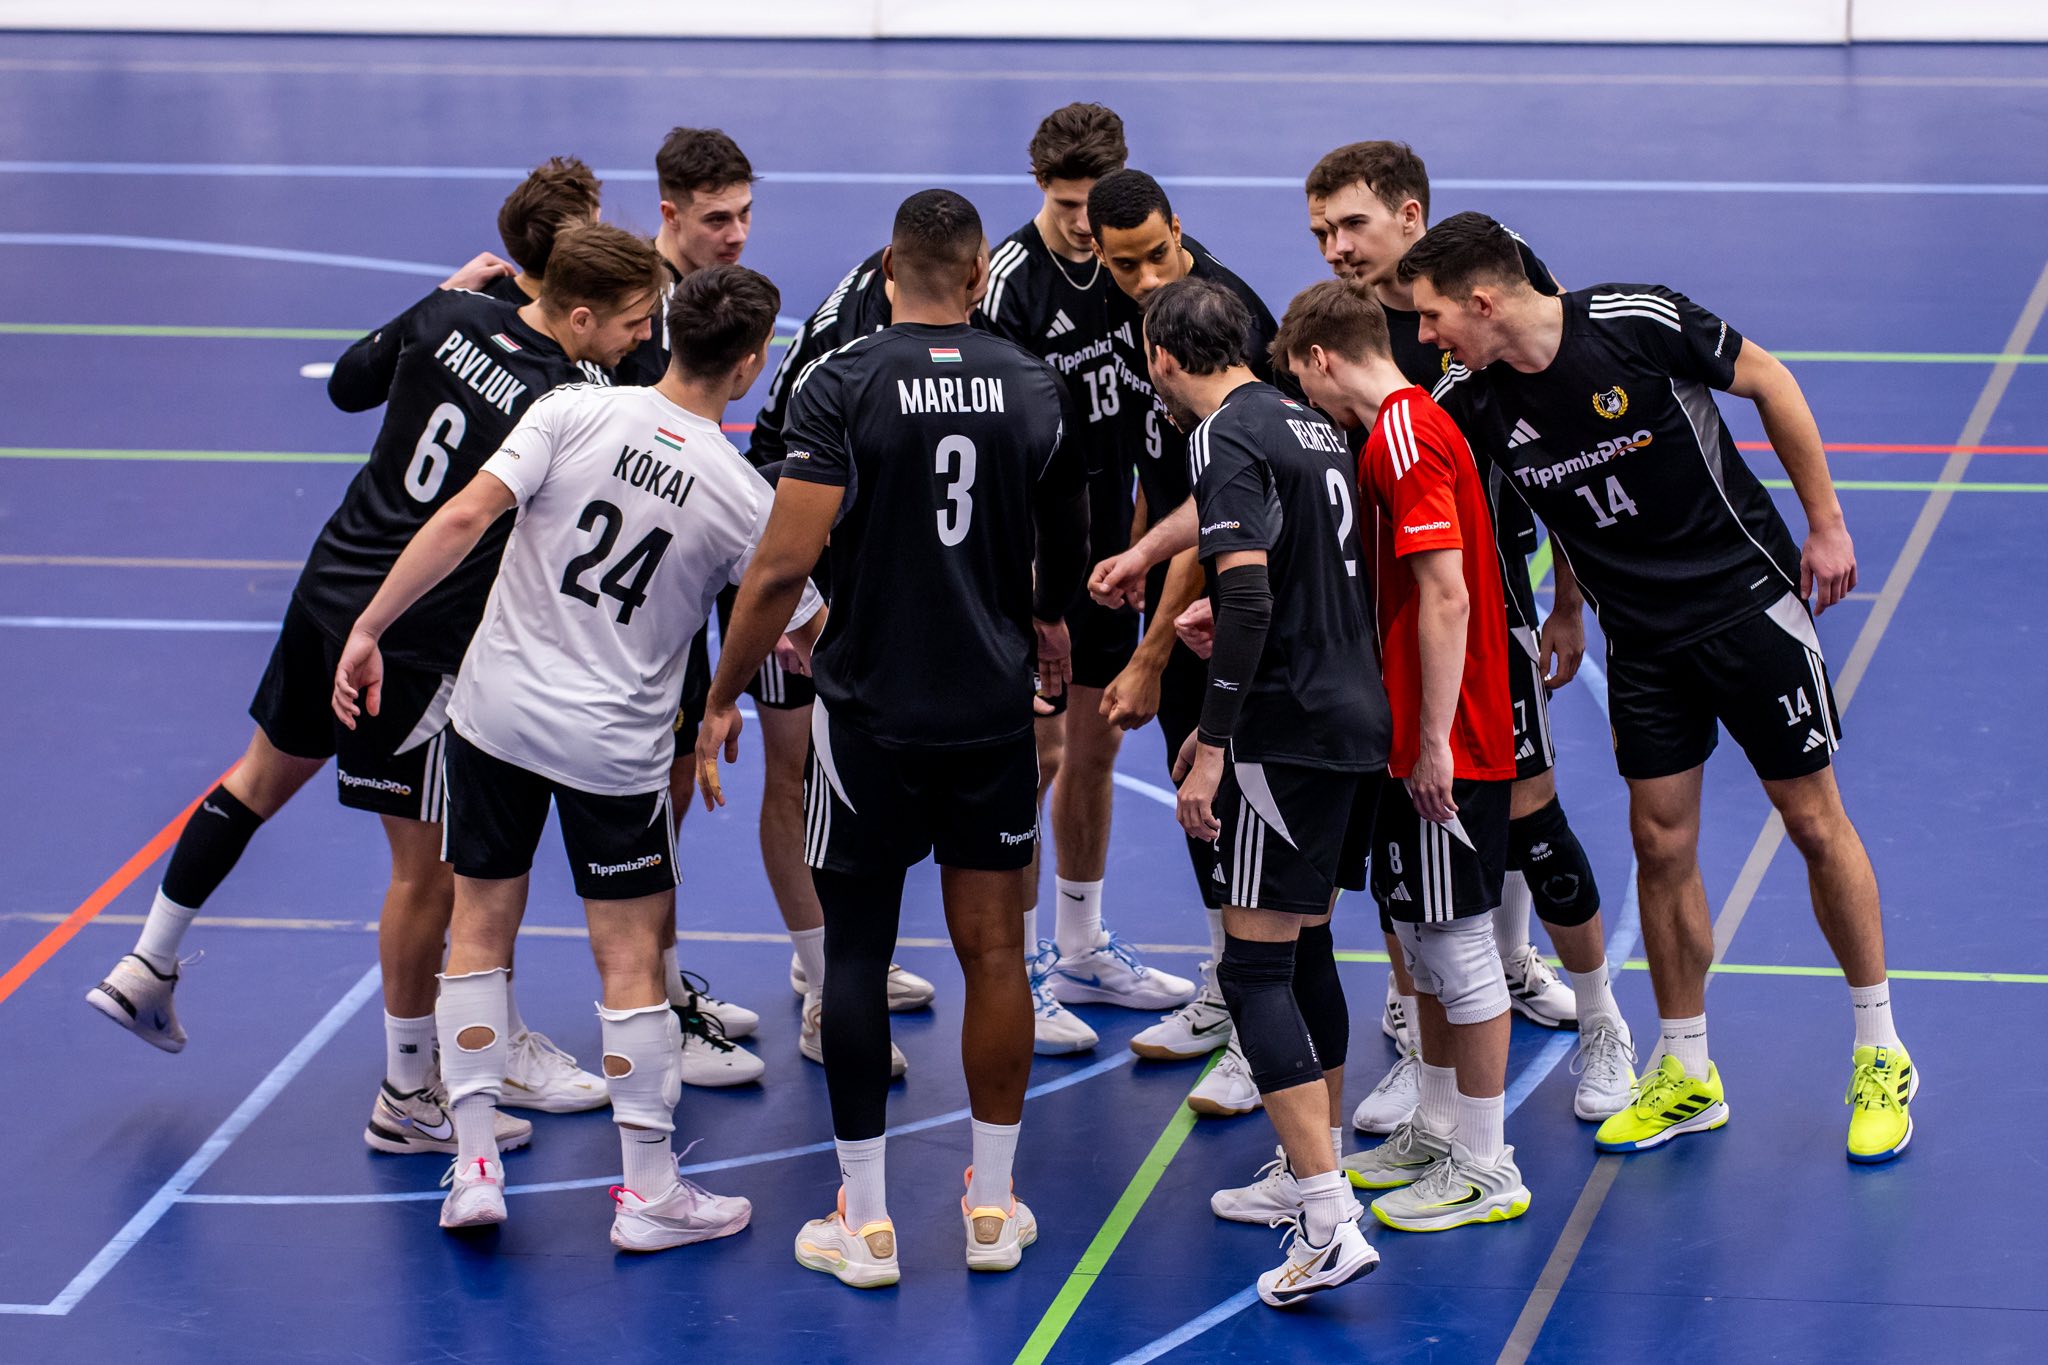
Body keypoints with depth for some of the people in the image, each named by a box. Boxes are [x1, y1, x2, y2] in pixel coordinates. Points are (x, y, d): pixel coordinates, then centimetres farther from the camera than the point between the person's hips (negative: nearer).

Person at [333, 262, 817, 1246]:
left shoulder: (575, 411, -9)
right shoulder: (744, 499, -9)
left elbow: (465, 517, -16)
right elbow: (810, 635, 2)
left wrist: (368, 630, -10)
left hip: (496, 711, 2)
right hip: (615, 746, -2)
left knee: (480, 926, 14)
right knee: (630, 956, 7)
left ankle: (474, 1167, 13)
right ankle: (647, 1192, 13)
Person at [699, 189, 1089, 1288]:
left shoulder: (841, 385, -11)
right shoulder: (1034, 386, 1)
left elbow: (785, 562, -16)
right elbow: (1067, 549, 17)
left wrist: (722, 698, -5)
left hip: (871, 710, -3)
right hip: (993, 706, 3)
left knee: (856, 956, 6)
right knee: (992, 950, 10)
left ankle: (865, 1222, 9)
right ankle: (993, 1207, 18)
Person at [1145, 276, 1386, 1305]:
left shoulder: (1225, 438, -11)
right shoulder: (1309, 426, 16)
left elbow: (1249, 600, -23)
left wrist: (1212, 747, -21)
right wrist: (1225, 720, 30)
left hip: (1292, 737, -9)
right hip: (1360, 718, 9)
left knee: (1255, 972, -7)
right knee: (1306, 951, 20)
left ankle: (1331, 1228, -15)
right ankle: (1316, 1174, 29)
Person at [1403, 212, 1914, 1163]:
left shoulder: (1639, 323, -20)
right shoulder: (1473, 402, -8)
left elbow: (1768, 381, -7)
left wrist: (1826, 525, -4)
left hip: (1749, 601, -4)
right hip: (1640, 639, 4)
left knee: (1815, 823, 4)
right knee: (1661, 845, 3)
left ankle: (1879, 1056, 17)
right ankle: (1686, 1076, 18)